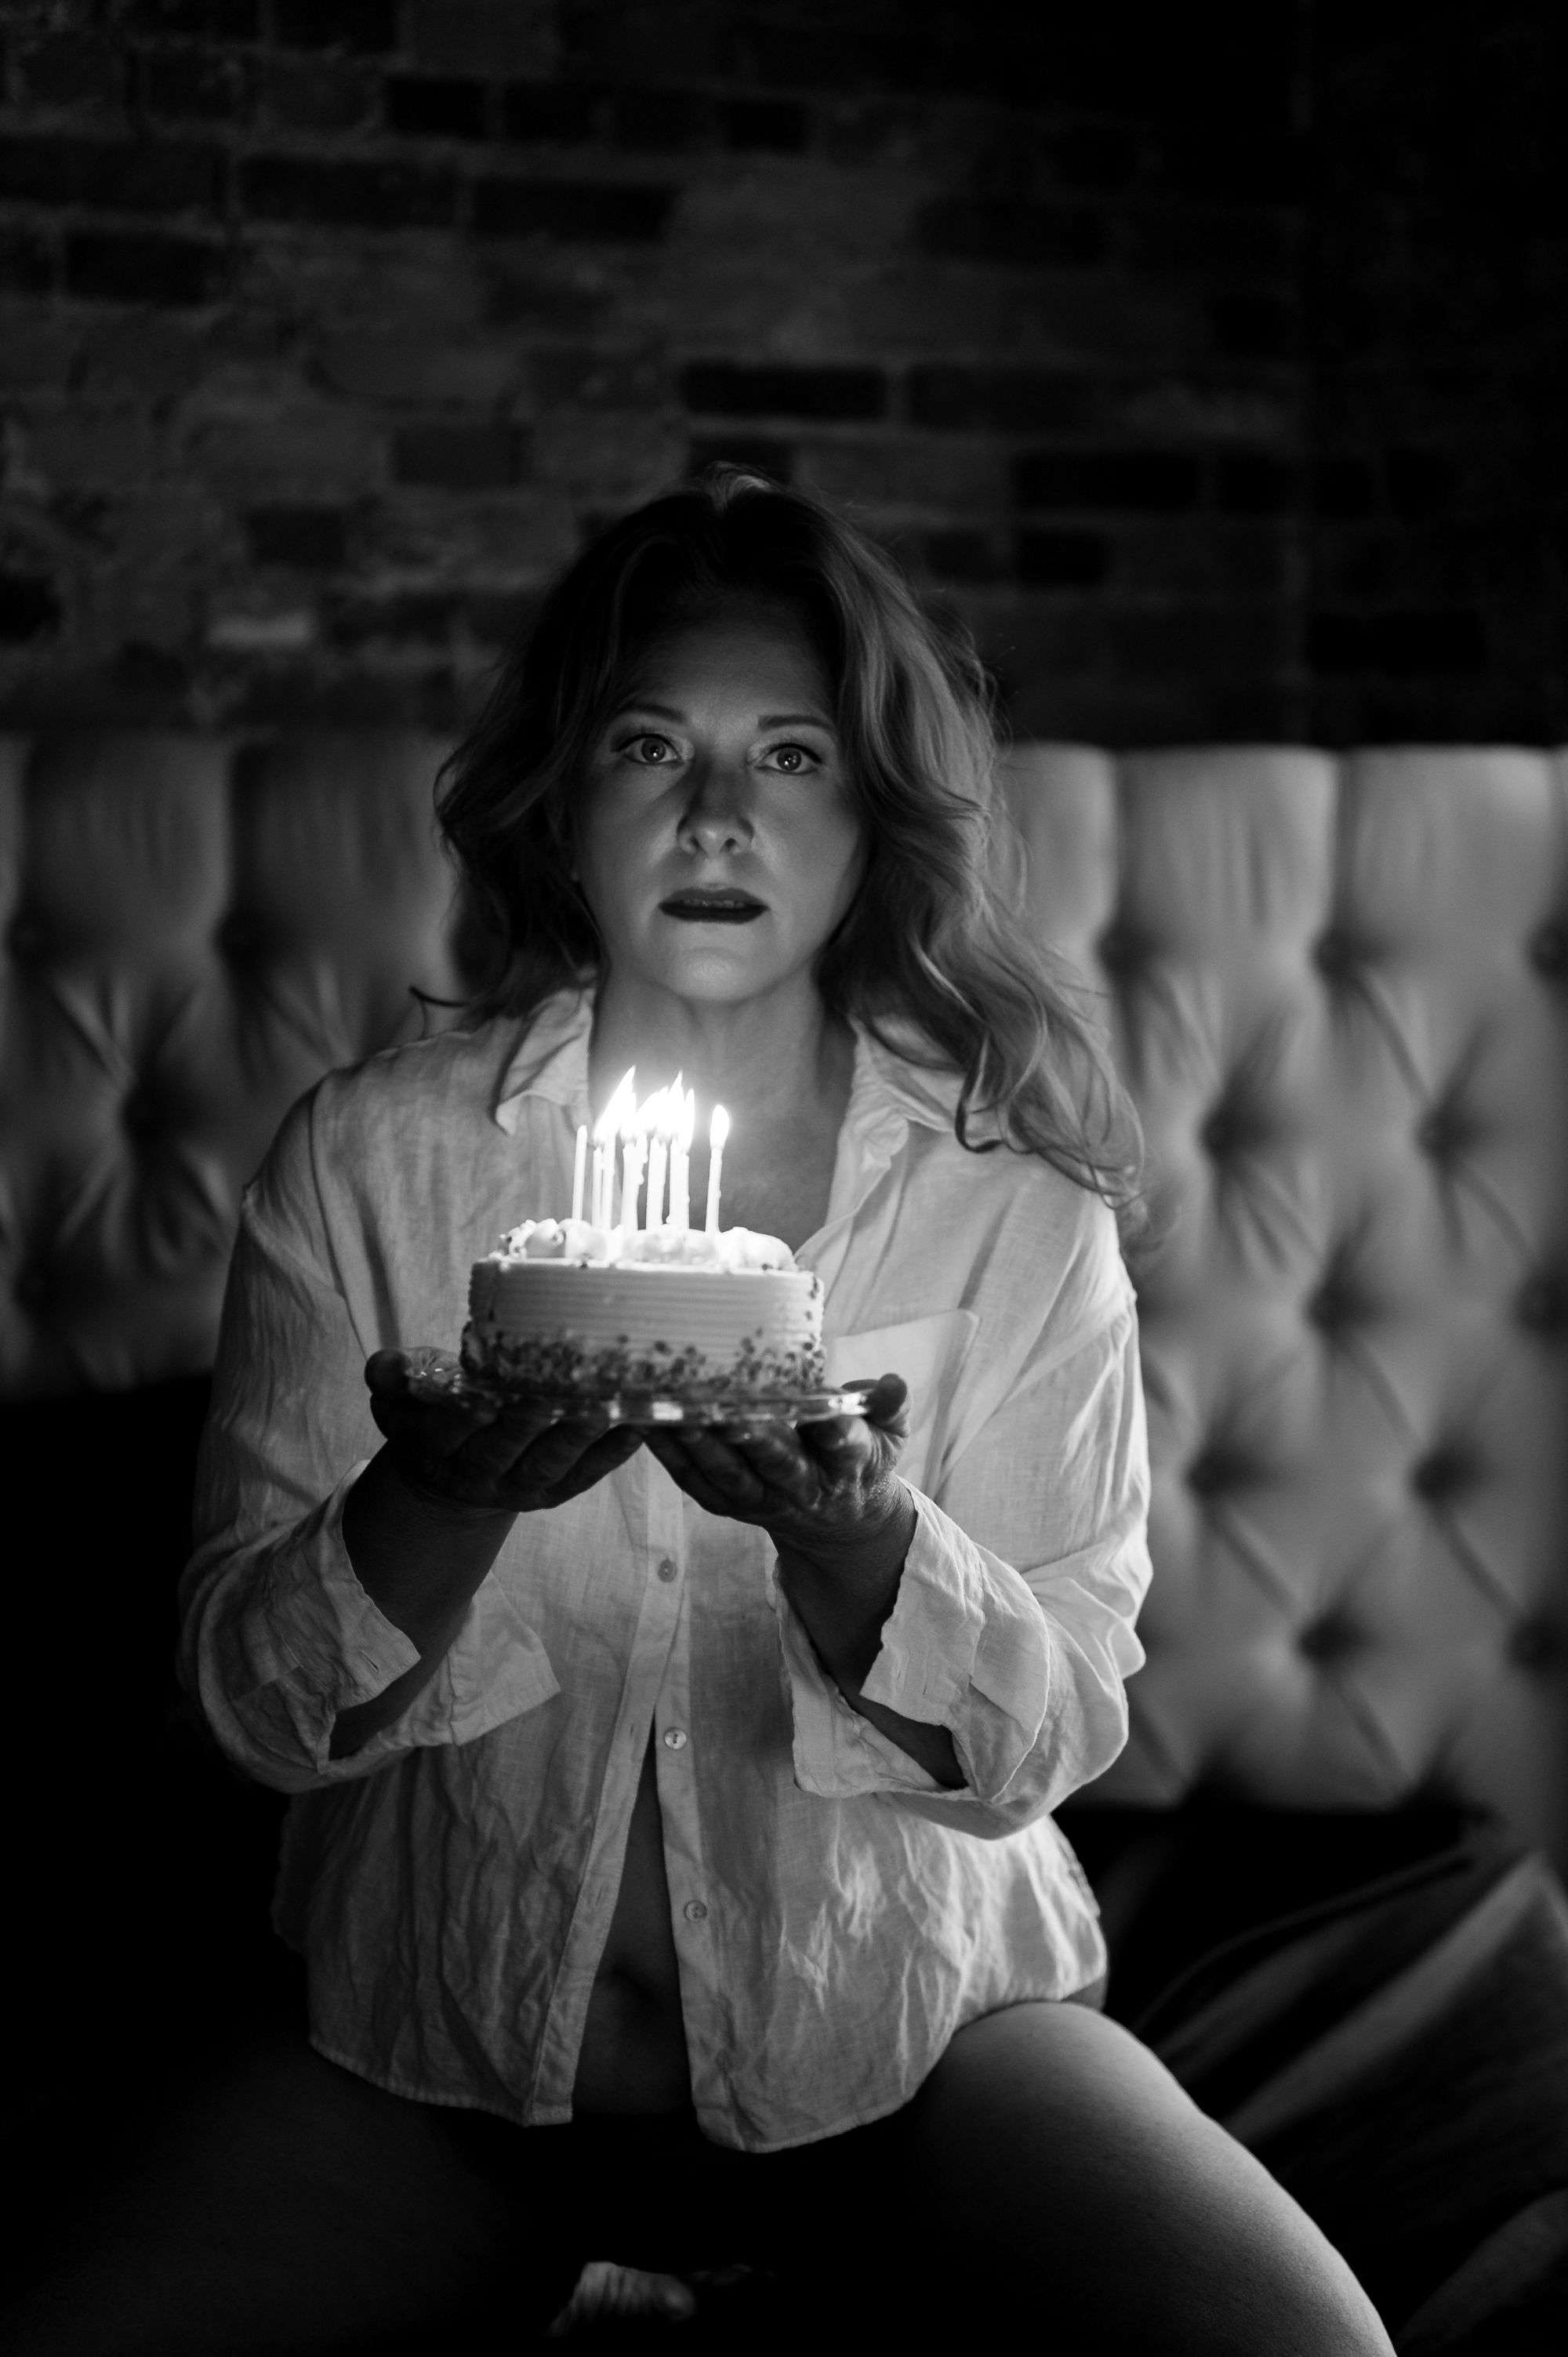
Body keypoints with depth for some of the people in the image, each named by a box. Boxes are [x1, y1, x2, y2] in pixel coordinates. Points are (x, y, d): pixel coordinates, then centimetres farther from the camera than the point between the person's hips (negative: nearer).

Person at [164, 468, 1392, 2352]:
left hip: (898, 2007, 0)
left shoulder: (1015, 1198, -3)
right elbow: (250, 1704, -5)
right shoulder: (364, 1162, -3)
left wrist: (852, 1541, -26)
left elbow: (1055, 1734, -5)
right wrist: (443, 1504, -26)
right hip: (450, 2023, 0)